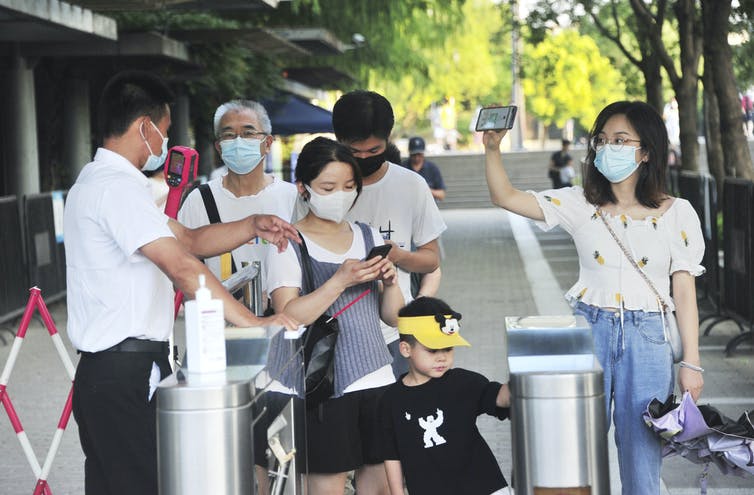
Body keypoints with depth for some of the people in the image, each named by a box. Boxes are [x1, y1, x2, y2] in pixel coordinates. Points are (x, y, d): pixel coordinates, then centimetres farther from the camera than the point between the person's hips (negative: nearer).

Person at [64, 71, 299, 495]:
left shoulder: (99, 181, 19)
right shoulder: (119, 187, -15)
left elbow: (189, 240, 20)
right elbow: (181, 266, -22)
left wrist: (252, 227, 9)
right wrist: (250, 321, -20)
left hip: (101, 374, 11)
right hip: (129, 373, -11)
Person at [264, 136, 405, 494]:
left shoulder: (368, 236, 13)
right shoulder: (288, 244, -2)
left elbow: (393, 316, 14)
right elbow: (289, 316, -14)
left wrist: (389, 281, -6)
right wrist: (341, 280, -21)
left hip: (375, 377, 5)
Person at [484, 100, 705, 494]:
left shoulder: (676, 214, 1)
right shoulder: (581, 204, 3)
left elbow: (684, 292, 2)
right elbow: (505, 197, -2)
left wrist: (691, 363, 0)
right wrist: (492, 148, -17)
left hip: (647, 339, -1)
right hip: (589, 330, 1)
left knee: (642, 455, 5)